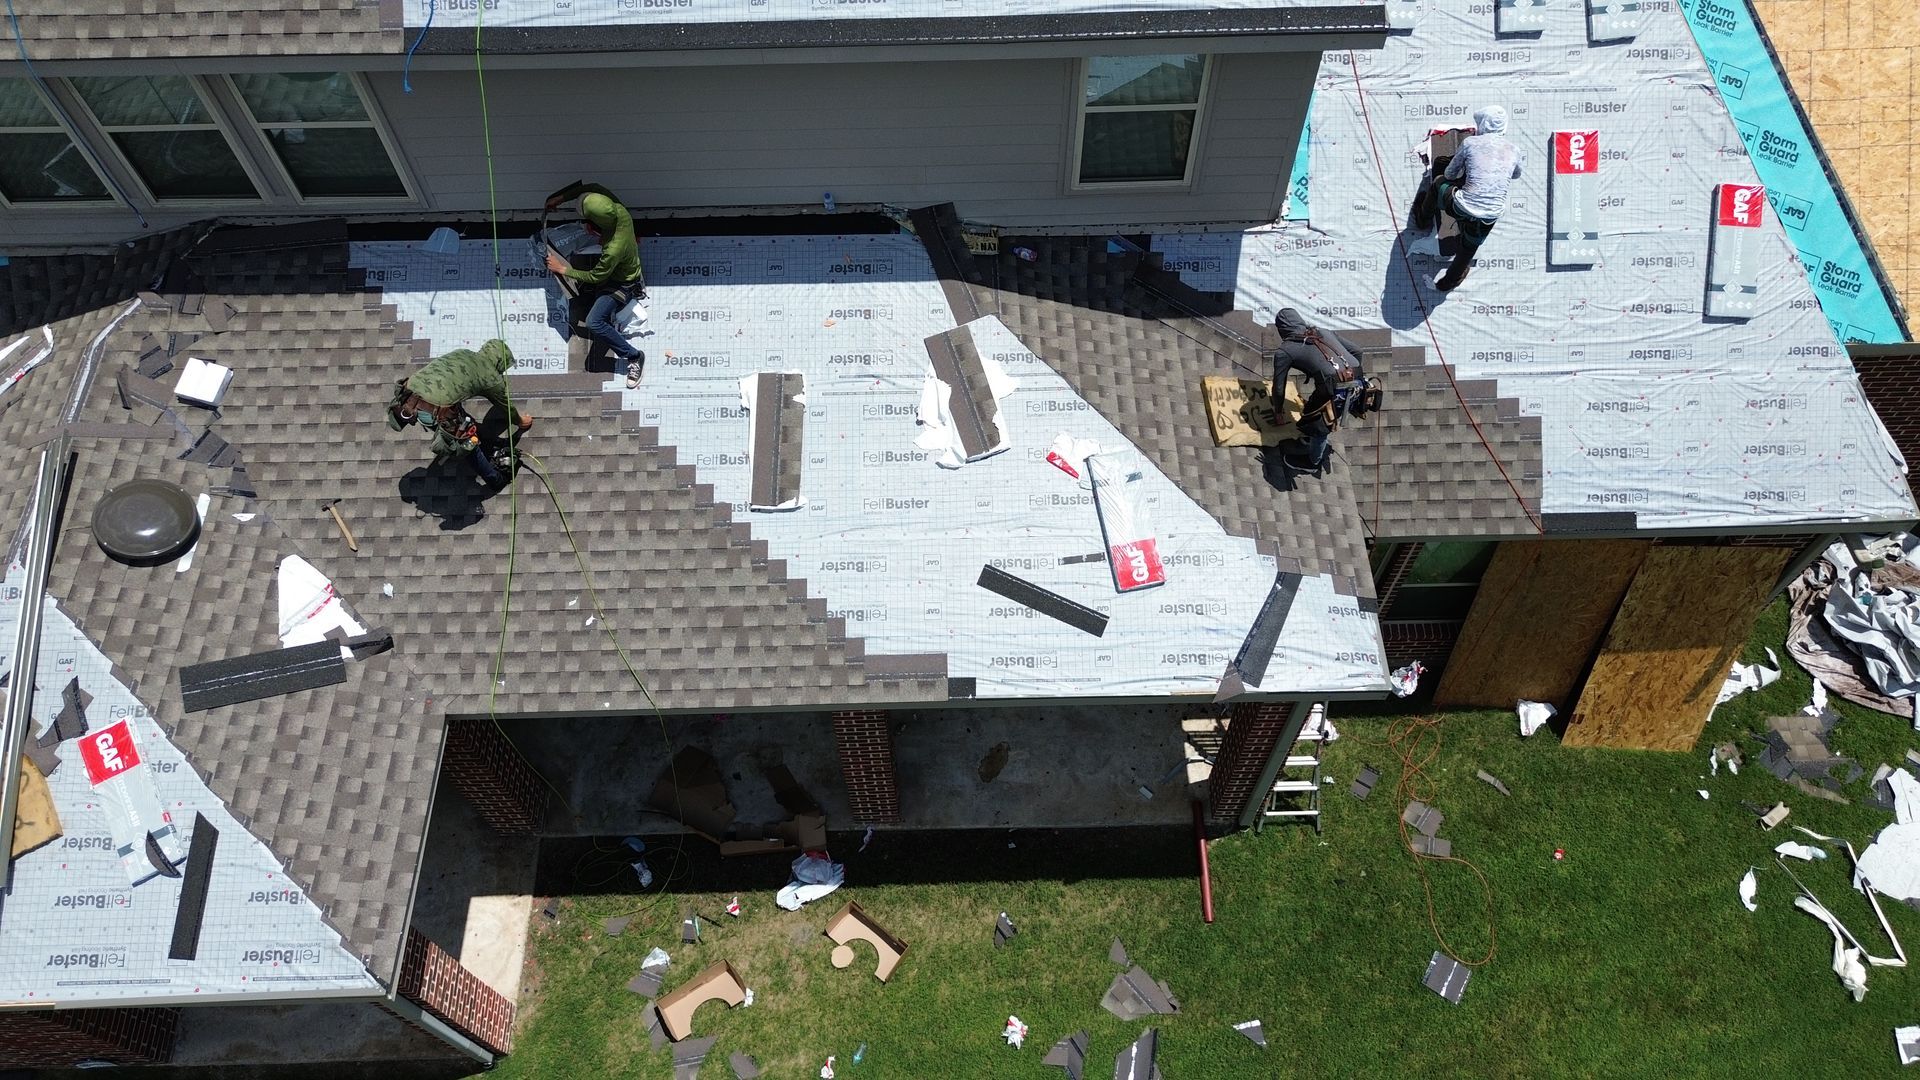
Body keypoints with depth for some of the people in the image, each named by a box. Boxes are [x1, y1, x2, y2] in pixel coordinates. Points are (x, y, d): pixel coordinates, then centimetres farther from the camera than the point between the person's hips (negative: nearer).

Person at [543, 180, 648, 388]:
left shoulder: (614, 250, -42)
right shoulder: (619, 211, -26)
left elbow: (596, 277, -23)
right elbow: (590, 187, -7)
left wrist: (562, 269, -14)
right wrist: (559, 197, -6)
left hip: (622, 285, -8)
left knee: (594, 323, -18)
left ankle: (633, 357, -5)